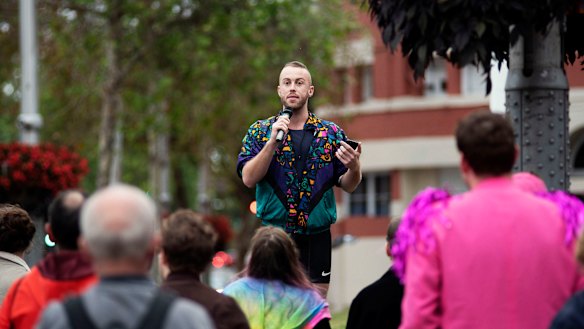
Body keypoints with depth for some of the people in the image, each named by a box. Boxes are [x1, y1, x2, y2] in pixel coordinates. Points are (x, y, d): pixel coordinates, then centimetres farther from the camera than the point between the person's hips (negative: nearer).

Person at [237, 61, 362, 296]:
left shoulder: (331, 133, 8)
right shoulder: (260, 132, 6)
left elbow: (348, 186, 8)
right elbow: (249, 179, -6)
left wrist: (354, 168, -15)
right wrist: (273, 141, -16)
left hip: (316, 239, 1)